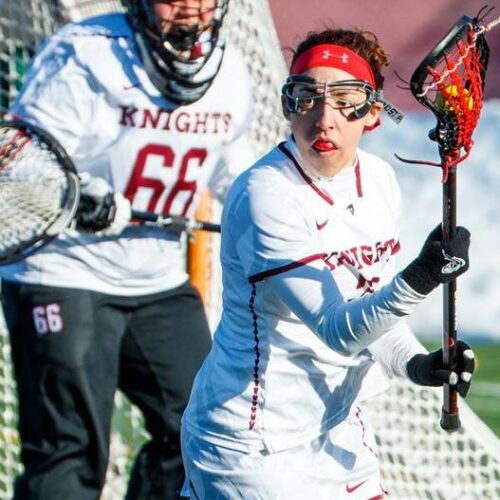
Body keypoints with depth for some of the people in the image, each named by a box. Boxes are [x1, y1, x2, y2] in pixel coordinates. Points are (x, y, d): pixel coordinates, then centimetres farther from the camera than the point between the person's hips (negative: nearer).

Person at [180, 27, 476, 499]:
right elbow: (338, 328, -27)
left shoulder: (379, 180, 1)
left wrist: (416, 363, -7)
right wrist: (418, 279, -41)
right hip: (252, 442, -7)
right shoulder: (265, 195, -21)